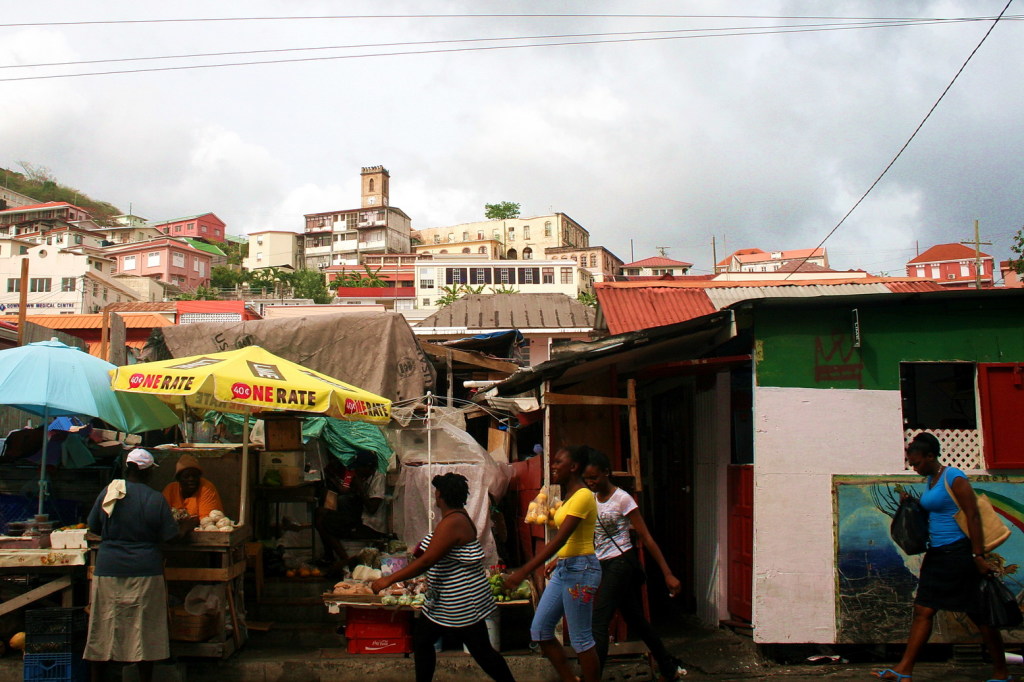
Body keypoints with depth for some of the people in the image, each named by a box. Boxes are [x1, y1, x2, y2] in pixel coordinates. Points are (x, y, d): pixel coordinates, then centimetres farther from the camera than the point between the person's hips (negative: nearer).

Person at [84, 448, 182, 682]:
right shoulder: (155, 499, -9)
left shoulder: (108, 492, -2)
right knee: (143, 628, 7)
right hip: (144, 571, -2)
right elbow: (171, 535, -5)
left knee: (103, 629, 12)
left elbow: (94, 527, 9)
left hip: (108, 569, 2)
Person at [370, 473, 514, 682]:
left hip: (460, 600, -10)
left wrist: (389, 579, -25)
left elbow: (427, 561, -27)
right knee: (421, 640, 15)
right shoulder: (459, 516, 8)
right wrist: (426, 544, 13)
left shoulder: (452, 523, -23)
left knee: (481, 651, -1)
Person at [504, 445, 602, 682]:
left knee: (581, 639, -2)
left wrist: (523, 572, -28)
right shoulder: (569, 496, 13)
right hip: (563, 570, 10)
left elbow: (559, 539, -25)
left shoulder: (583, 496, -17)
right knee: (540, 630, 10)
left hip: (580, 569, -10)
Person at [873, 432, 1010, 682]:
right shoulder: (930, 480, 13)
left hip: (959, 552, -9)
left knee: (978, 613, 2)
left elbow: (973, 516, -17)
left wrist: (978, 556, -21)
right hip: (937, 554, 9)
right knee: (923, 610, 3)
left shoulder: (954, 478, -13)